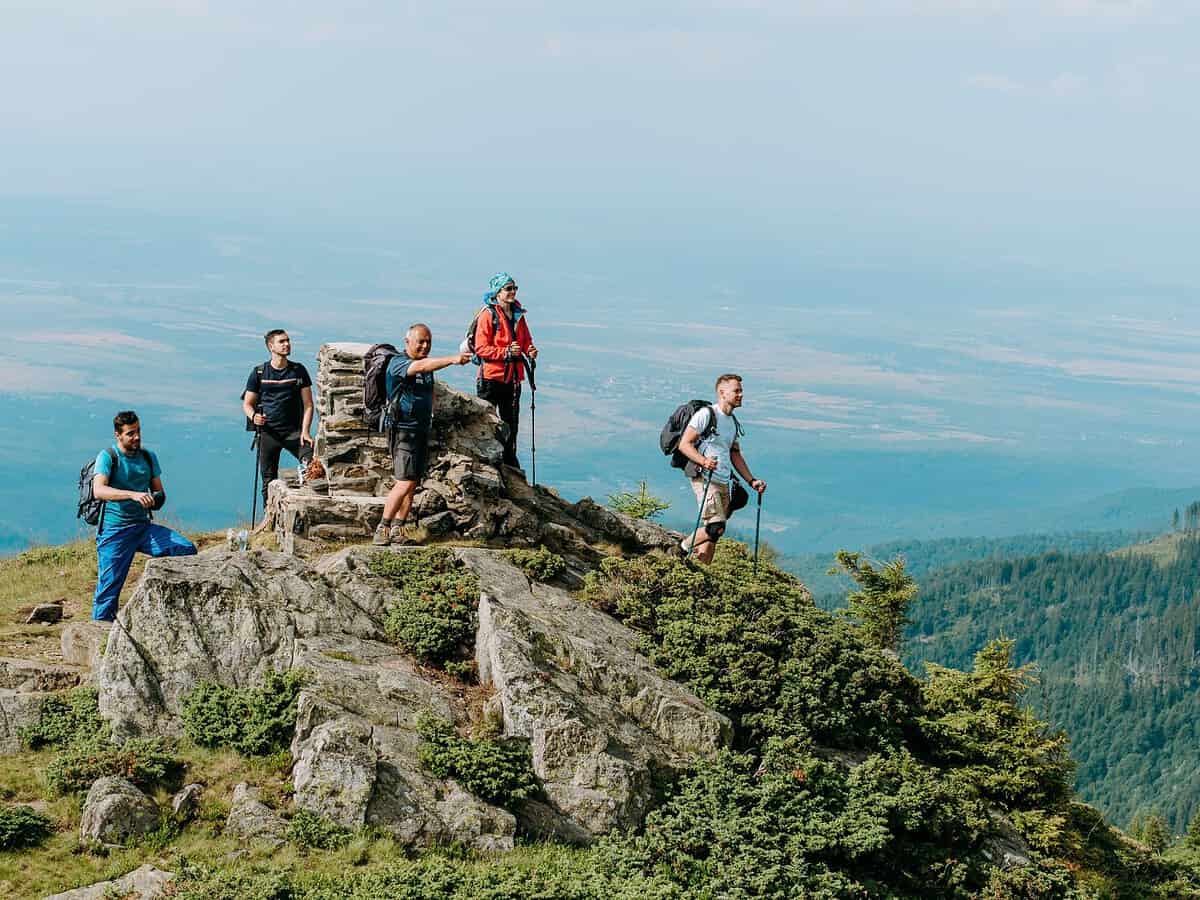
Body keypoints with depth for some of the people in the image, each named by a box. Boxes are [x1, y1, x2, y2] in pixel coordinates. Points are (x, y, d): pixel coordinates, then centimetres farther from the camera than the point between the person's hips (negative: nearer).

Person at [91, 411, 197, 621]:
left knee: (186, 549, -14)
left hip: (143, 527, 5)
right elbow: (98, 490, -23)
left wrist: (157, 498, -9)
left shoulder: (148, 457, 11)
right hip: (115, 531, -5)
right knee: (109, 588, -8)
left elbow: (159, 491, 17)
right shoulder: (108, 457, -6)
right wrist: (133, 495, -36)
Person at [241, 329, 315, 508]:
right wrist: (253, 416, -15)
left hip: (293, 431, 0)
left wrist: (305, 431, -8)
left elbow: (308, 404, 4)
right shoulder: (259, 373, 5)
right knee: (269, 480, 2)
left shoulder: (298, 370, 6)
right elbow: (247, 404, 9)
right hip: (268, 431, 0)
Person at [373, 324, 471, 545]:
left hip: (422, 430, 8)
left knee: (413, 484, 5)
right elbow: (419, 367, -31)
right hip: (403, 430, -8)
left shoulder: (427, 366, 15)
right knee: (405, 482, -16)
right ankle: (382, 530, -11)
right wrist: (452, 359, -42)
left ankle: (398, 529, 9)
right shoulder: (397, 363, -10)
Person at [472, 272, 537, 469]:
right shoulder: (488, 315, -11)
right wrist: (506, 352, -24)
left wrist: (530, 351, -3)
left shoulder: (518, 315, 10)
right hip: (491, 376, -7)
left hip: (512, 377, 7)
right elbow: (481, 348, -15)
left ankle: (509, 462, 26)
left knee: (511, 421, 15)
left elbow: (526, 340, 19)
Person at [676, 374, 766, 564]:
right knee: (716, 527, -18)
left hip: (723, 483, 8)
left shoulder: (734, 422, 18)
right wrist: (703, 461, -27)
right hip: (704, 478, -8)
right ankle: (684, 549, 4)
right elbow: (684, 444, -10)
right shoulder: (706, 414, -7)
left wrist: (751, 481, 17)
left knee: (713, 533, 5)